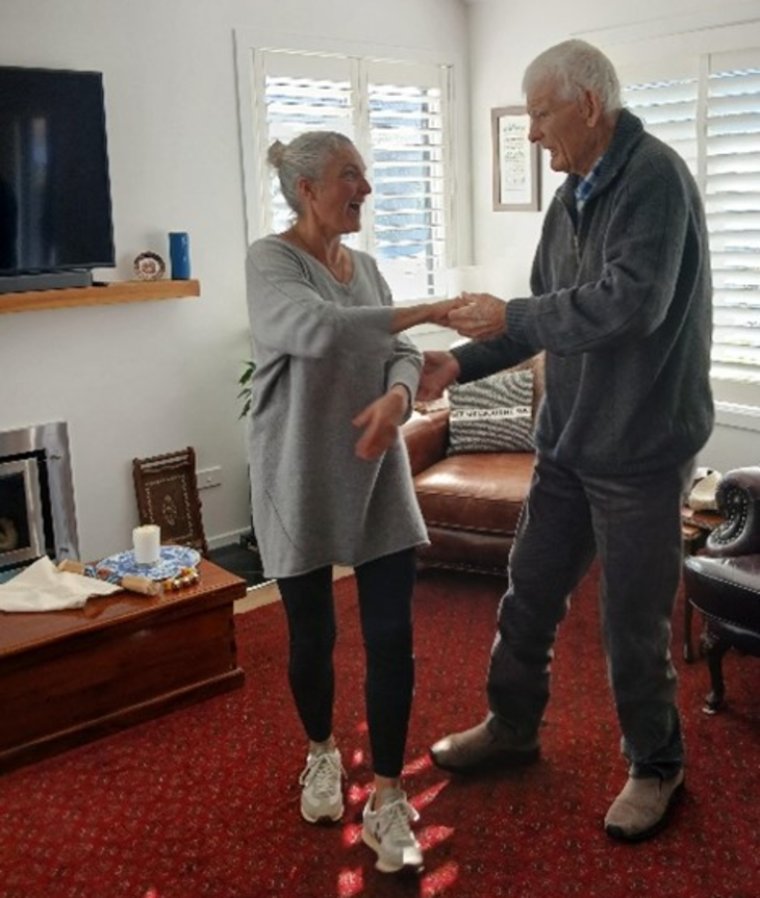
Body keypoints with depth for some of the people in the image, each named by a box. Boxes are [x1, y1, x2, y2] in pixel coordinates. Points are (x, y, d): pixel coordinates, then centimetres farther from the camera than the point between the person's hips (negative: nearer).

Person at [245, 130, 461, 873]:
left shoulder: (365, 266, 11)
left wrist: (397, 395, -18)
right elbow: (319, 331, -29)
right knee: (312, 633, 11)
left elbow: (401, 352, 5)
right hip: (301, 481, -4)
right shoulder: (269, 260, -10)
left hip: (376, 477, 5)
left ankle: (386, 799, 15)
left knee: (392, 636, 1)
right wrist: (429, 311, -26)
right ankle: (321, 754, 38)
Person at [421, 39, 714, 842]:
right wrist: (463, 363, 4)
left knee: (633, 622, 5)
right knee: (529, 593, 16)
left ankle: (656, 767, 28)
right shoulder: (572, 196, 11)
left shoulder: (654, 177, -15)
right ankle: (511, 726, 37)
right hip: (568, 438, 8)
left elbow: (632, 303, -27)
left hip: (640, 445, -8)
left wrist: (510, 318, -17)